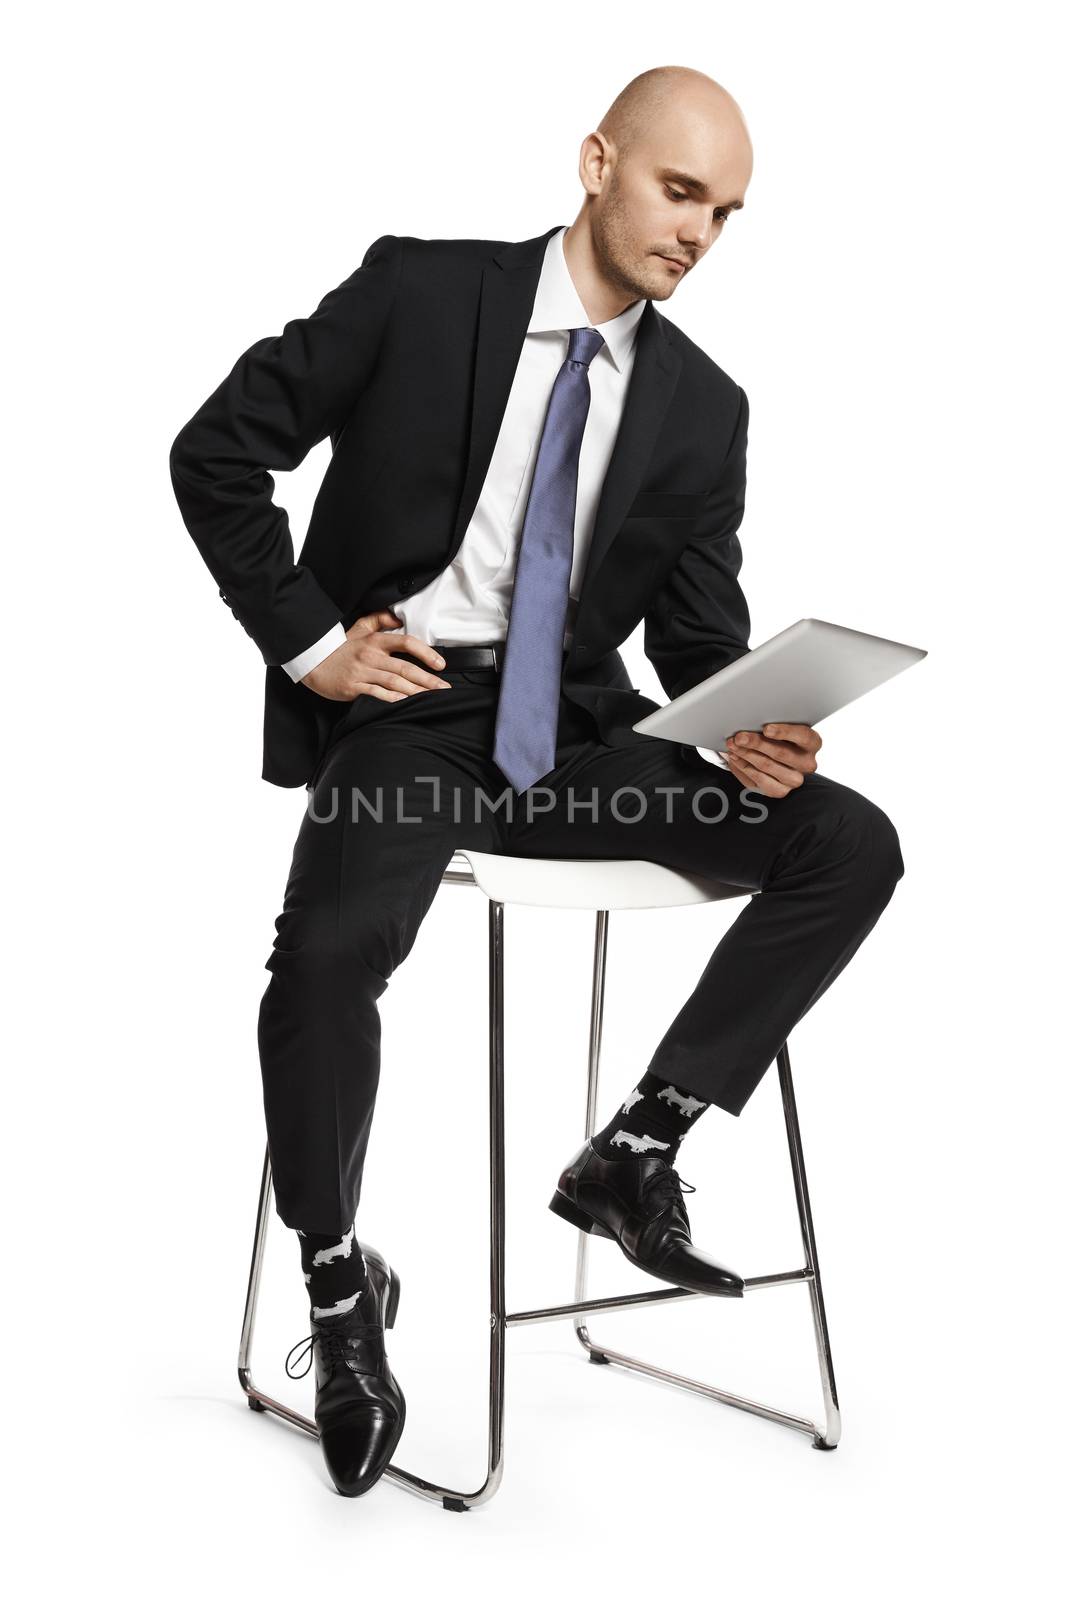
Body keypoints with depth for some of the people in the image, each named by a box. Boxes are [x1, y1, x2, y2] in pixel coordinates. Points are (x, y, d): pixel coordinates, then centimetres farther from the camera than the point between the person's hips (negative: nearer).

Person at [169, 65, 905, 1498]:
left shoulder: (703, 406, 8)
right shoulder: (420, 291, -2)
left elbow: (700, 627, 9)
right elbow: (218, 451, -1)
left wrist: (747, 734, -13)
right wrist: (310, 642, -7)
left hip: (571, 724, 4)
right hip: (405, 707, -4)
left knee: (850, 844, -14)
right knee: (332, 945, -33)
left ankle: (638, 1147, -4)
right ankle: (340, 1288, -6)